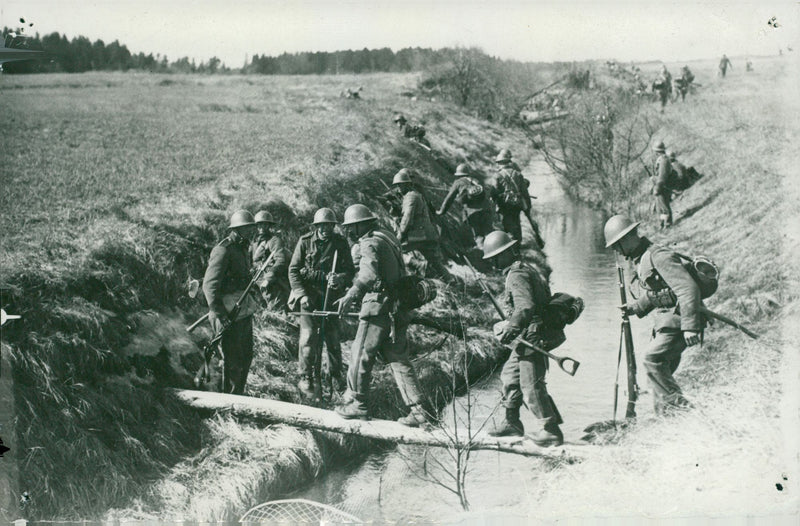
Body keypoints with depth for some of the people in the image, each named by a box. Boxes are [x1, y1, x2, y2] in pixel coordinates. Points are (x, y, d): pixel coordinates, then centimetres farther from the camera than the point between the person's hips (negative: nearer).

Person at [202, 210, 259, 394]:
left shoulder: (243, 248, 14)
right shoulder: (223, 250, -15)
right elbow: (209, 285, -21)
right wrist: (219, 316, -26)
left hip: (244, 311, 9)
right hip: (229, 314, -9)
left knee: (246, 357, 16)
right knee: (233, 360, -3)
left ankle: (239, 395, 29)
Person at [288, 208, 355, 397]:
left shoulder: (340, 243, 0)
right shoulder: (305, 242, -3)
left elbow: (350, 271, 0)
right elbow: (293, 270, 0)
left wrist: (340, 278, -23)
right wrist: (302, 294, -11)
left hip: (331, 296, 2)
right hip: (309, 295, -1)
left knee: (333, 337, 5)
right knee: (309, 336, -8)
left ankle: (335, 375, 25)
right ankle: (306, 378, 5)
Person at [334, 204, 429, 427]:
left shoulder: (370, 243, -11)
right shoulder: (387, 237, 19)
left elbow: (370, 273, -30)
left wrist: (352, 294, -44)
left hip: (378, 308, -9)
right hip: (397, 309, 9)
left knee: (361, 356, 3)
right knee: (399, 359, 10)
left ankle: (357, 404, 12)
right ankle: (417, 410, 6)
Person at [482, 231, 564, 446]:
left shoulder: (517, 274, -17)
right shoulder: (529, 267, 14)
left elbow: (526, 307, -30)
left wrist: (511, 328, -39)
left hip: (532, 336, -11)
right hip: (528, 337, 11)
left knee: (531, 384, -7)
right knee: (510, 374, 19)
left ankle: (551, 431, -2)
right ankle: (512, 422, 29)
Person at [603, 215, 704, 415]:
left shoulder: (659, 257, -19)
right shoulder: (641, 260, 14)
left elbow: (688, 289, -25)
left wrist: (690, 326, -29)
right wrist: (634, 308, 10)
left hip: (677, 323, -10)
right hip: (666, 323, 10)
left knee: (653, 358, -19)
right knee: (662, 368, 9)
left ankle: (677, 402, -12)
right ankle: (664, 411, 15)